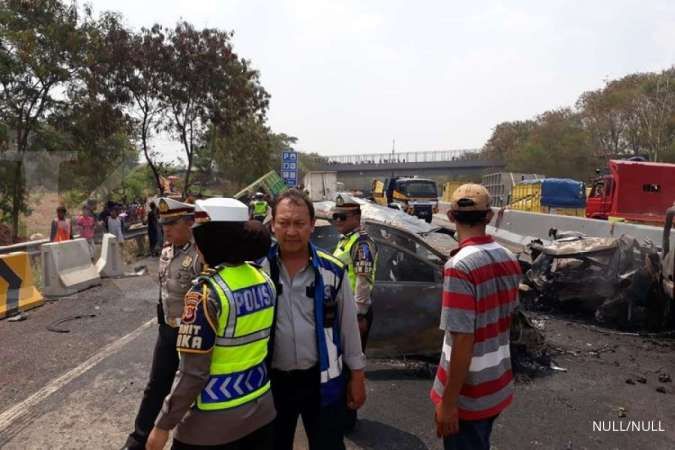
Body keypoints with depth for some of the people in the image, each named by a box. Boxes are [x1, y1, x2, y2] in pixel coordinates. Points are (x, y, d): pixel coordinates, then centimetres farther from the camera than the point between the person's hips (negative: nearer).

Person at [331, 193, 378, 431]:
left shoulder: (362, 243, -17)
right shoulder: (345, 240, 14)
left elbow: (363, 282, -23)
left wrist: (360, 315, -23)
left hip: (355, 312, -10)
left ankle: (348, 416, 14)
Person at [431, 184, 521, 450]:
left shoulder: (460, 266, -25)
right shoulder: (508, 259, -2)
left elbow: (463, 341, -26)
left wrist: (448, 402, -19)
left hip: (468, 394, -7)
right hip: (497, 385, 7)